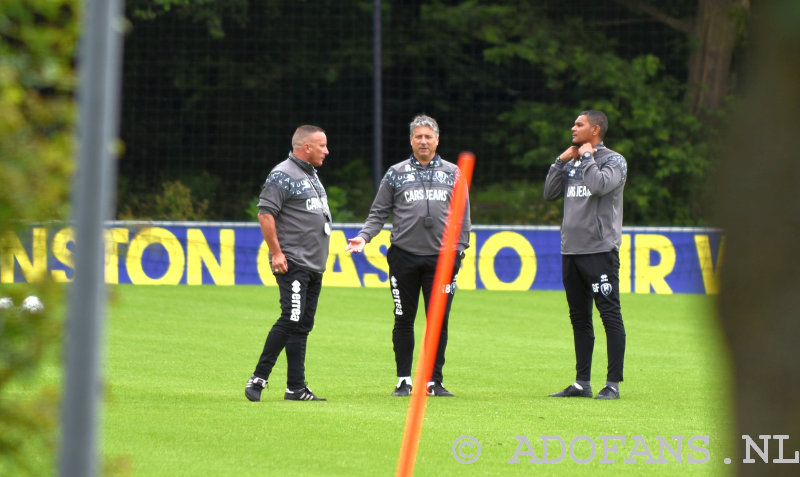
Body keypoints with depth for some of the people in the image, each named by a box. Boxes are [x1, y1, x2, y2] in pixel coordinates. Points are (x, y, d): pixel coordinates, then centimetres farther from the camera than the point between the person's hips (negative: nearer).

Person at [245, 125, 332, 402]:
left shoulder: (312, 176, 20)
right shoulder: (282, 176, -10)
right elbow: (265, 214, -16)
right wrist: (276, 253, -19)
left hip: (314, 265, 9)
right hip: (293, 264, -9)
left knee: (302, 326, 7)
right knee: (292, 319, -17)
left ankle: (296, 388, 7)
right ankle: (259, 378, -12)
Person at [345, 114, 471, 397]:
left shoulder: (452, 174, 11)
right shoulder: (396, 174, 9)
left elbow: (462, 214, 12)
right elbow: (379, 212, 9)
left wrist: (460, 248, 3)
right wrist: (364, 236, -7)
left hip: (441, 258, 0)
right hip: (404, 256, 0)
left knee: (439, 321, -1)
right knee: (404, 321, 3)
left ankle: (434, 381, 7)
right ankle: (404, 381, 10)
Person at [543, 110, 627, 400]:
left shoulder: (613, 161, -3)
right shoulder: (572, 163, 17)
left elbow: (600, 185, -22)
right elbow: (550, 193, 14)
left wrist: (587, 157, -7)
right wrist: (562, 161, 7)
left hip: (600, 250, -8)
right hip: (571, 250, 8)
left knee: (610, 315, -7)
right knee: (579, 318, 10)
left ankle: (613, 384, -8)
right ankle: (582, 383, 15)